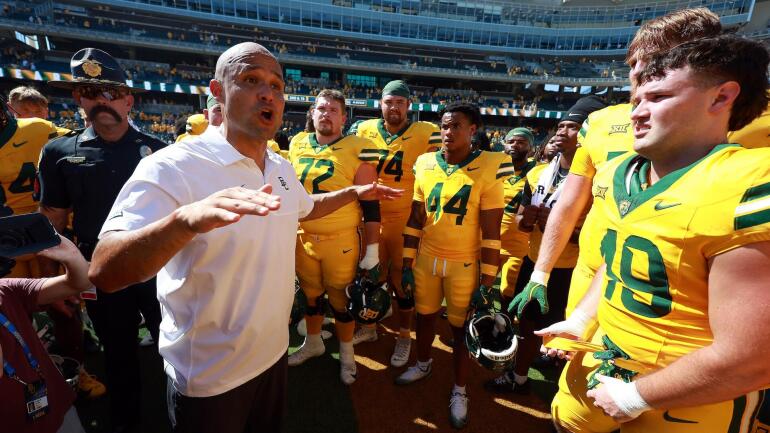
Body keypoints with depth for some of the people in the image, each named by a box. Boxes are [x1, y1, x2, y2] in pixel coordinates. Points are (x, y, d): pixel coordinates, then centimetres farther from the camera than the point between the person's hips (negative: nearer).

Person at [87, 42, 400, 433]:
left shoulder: (282, 168, 1)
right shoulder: (172, 168, -23)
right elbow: (103, 272, -33)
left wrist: (355, 193, 15)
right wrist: (185, 220, -51)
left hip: (272, 352, 6)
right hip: (208, 378, -6)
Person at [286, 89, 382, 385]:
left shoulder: (358, 150, -11)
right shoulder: (298, 146, 6)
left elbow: (370, 206, -10)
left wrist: (371, 252, -11)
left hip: (341, 241, -4)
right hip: (303, 239, 5)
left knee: (341, 299, 10)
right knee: (310, 294, 20)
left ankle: (346, 354, 35)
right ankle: (313, 343, 45)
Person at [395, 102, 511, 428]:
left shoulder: (488, 168, -12)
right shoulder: (424, 164, 0)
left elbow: (491, 233, -10)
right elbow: (414, 220, 5)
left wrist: (487, 283, -10)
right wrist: (407, 265, 4)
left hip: (464, 264, -3)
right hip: (426, 258, 4)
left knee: (461, 327, 11)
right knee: (424, 316, 20)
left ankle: (459, 391, 33)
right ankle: (423, 364, 47)